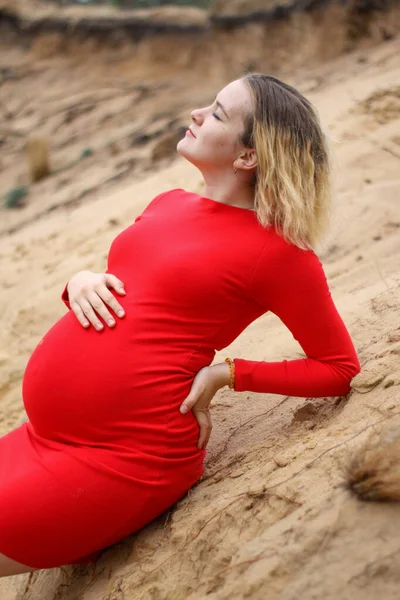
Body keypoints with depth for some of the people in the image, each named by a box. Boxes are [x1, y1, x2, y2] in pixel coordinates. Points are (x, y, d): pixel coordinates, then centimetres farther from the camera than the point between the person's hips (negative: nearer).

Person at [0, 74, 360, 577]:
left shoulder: (276, 251, -9)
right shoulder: (168, 204, 11)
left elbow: (341, 369, -3)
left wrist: (227, 374, -12)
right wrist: (80, 281, 0)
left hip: (124, 457, -8)